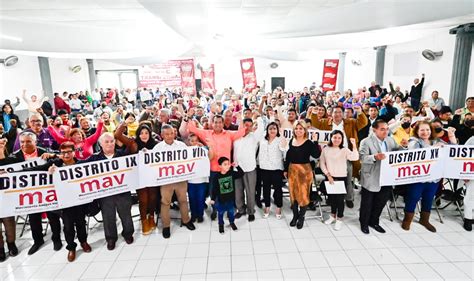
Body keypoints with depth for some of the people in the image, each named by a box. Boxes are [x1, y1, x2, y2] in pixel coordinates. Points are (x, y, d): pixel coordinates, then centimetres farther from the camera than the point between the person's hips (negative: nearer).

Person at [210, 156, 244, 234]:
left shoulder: (232, 174, -10)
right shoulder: (217, 177, -17)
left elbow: (241, 173, -8)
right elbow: (214, 189, -10)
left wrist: (237, 166, -21)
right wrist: (212, 199, -6)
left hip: (230, 199, 2)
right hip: (221, 200, -2)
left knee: (231, 212, 21)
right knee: (220, 213, 15)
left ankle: (232, 222, 44)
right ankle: (221, 225, 37)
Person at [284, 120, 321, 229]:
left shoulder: (308, 143, -11)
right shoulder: (291, 141, 4)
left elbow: (316, 155, -23)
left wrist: (315, 142, -28)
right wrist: (286, 169, 11)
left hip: (305, 170, -5)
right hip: (292, 170, 5)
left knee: (303, 194, 4)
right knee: (293, 193, 12)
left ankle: (301, 217, 22)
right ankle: (295, 215, 29)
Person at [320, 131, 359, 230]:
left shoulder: (344, 150, -6)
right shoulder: (326, 149, -1)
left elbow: (355, 158, -22)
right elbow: (322, 163, 1)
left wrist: (354, 145, -31)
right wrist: (328, 175, -7)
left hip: (341, 178, -2)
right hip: (330, 178, 2)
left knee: (340, 199, 3)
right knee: (331, 197, 16)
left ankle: (339, 219, 18)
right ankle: (333, 215, 36)